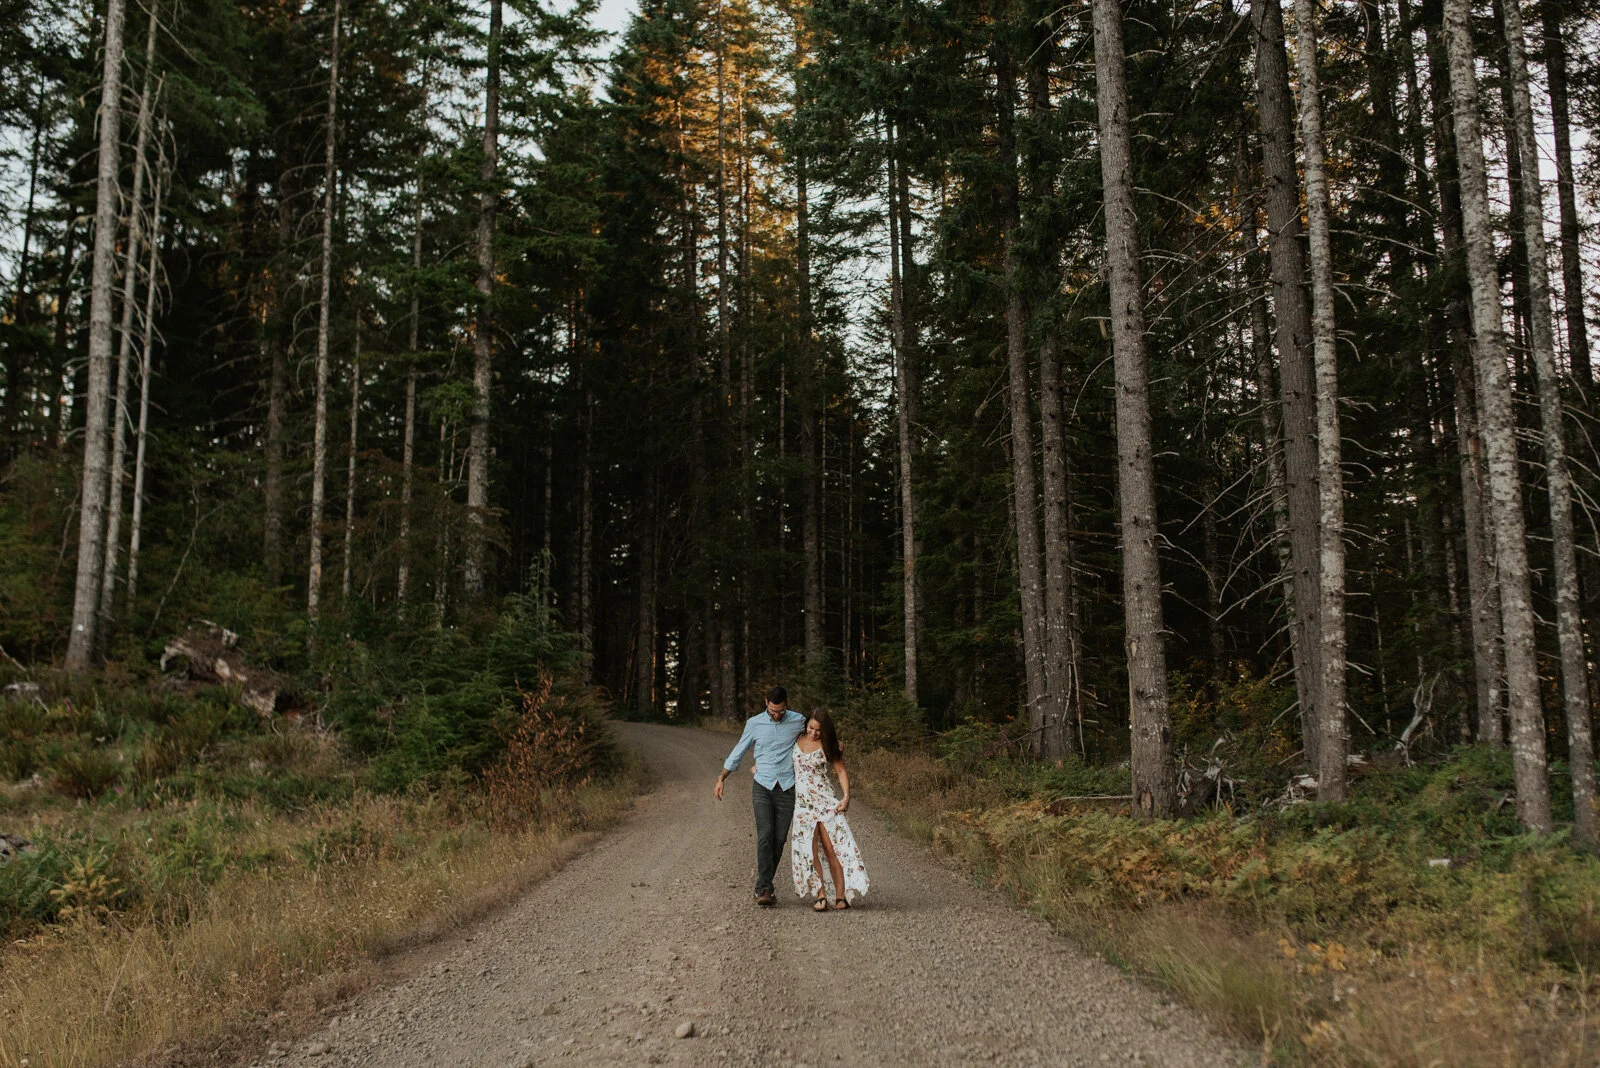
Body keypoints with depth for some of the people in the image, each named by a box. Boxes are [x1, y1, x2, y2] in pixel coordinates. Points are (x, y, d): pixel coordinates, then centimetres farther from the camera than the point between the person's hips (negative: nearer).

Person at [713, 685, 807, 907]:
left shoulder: (799, 722, 0)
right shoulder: (754, 723, 2)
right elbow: (738, 753, 11)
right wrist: (721, 779, 9)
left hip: (787, 789, 1)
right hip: (762, 787, -1)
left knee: (779, 840, 1)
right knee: (765, 836, -15)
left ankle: (763, 886, 14)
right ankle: (764, 889, -14)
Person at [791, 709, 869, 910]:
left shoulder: (827, 746, 1)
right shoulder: (797, 740, 9)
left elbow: (841, 771, 1)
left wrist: (846, 796, -11)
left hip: (824, 800, -2)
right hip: (802, 802, 2)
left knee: (831, 848, -7)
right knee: (808, 847, -12)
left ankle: (840, 896, -4)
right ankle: (820, 895, -12)